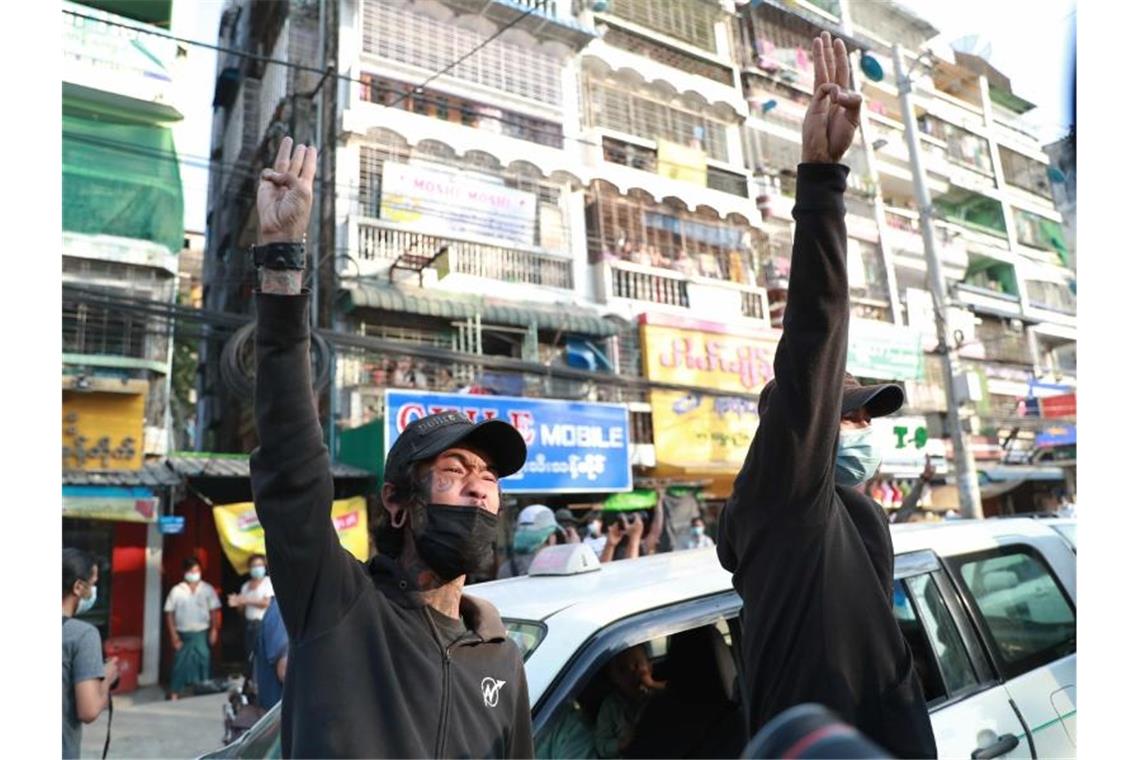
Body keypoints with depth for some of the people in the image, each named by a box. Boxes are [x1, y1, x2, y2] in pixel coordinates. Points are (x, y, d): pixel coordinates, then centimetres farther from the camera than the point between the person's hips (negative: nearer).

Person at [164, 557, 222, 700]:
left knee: (203, 662, 6)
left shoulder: (208, 589, -1)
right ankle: (174, 694, 15)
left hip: (202, 634, 1)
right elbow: (169, 613, -2)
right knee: (180, 664, 3)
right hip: (183, 634, -1)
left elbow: (215, 611, 2)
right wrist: (173, 635, -6)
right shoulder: (176, 591, -4)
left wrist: (214, 630, -5)